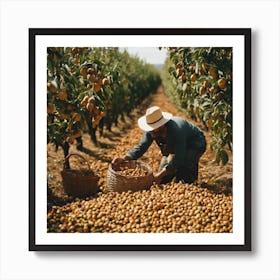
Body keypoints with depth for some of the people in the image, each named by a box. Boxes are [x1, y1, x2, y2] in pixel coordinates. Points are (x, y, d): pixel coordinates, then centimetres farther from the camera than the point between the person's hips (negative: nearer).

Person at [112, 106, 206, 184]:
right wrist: (123, 158, -34)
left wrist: (160, 175, -44)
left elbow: (178, 158, -42)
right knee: (161, 180, -2)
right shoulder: (151, 131, -23)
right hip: (174, 148, 6)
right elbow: (141, 147, -18)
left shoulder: (176, 131, -43)